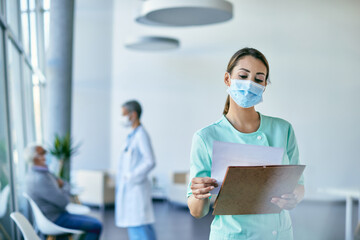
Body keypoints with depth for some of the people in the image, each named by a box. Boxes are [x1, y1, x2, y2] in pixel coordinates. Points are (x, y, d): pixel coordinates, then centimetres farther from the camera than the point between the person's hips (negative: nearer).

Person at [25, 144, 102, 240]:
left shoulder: (34, 173, 5)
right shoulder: (41, 179, -28)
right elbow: (64, 201, -23)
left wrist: (62, 184, -9)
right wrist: (66, 187, -4)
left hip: (54, 215, 10)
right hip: (55, 220, -10)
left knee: (94, 222, 15)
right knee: (96, 227, -11)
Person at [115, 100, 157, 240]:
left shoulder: (141, 134, -11)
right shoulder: (133, 136, 16)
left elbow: (150, 162, -21)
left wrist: (131, 177, -17)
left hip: (136, 189, -9)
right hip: (129, 190, 9)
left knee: (138, 229, -10)